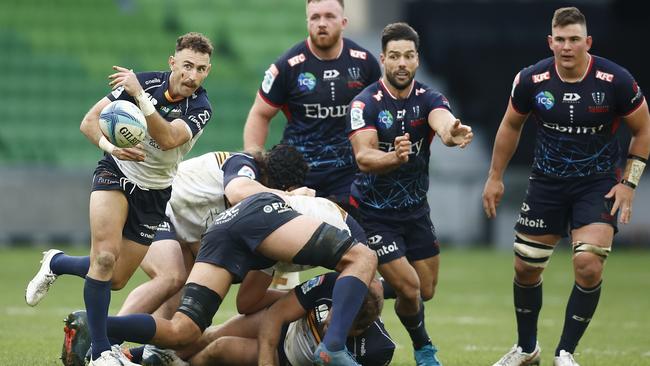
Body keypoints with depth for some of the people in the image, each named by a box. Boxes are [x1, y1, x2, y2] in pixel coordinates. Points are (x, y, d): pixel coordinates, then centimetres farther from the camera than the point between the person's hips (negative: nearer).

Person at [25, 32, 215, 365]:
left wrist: (140, 95, -43)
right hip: (116, 174, -2)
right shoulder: (144, 82, -15)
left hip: (155, 192, 2)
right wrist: (111, 147, -30)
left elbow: (168, 138, -35)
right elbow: (89, 122, -10)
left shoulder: (200, 109, -16)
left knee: (115, 279, 5)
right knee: (105, 257, -24)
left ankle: (56, 263, 34)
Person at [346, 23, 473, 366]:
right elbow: (364, 157, -29)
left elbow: (443, 122, -32)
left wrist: (452, 132, -58)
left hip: (415, 208, 5)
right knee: (409, 288, -11)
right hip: (374, 212, -5)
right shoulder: (365, 103, -17)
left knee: (426, 290, 10)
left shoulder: (428, 99, -8)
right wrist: (395, 158, -50)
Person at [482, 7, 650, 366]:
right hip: (546, 183, 3)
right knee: (526, 267, 7)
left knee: (588, 265, -19)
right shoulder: (531, 80, -11)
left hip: (597, 184, -2)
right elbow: (511, 125, 8)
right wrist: (495, 177, 10)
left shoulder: (615, 81, -17)